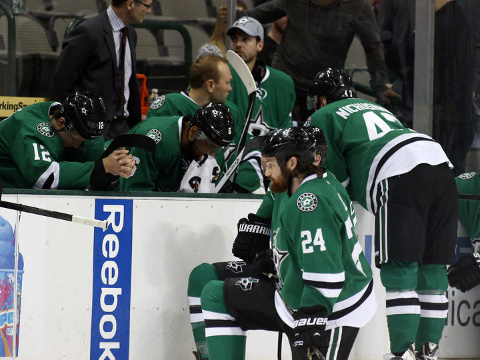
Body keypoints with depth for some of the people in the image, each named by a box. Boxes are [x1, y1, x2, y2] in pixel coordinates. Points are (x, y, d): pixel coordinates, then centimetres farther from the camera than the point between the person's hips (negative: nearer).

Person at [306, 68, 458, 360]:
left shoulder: (322, 118, 18)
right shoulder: (377, 108, 38)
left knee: (399, 270, -7)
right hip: (441, 163, 7)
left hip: (400, 177, -7)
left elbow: (336, 178, 14)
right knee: (432, 268, 9)